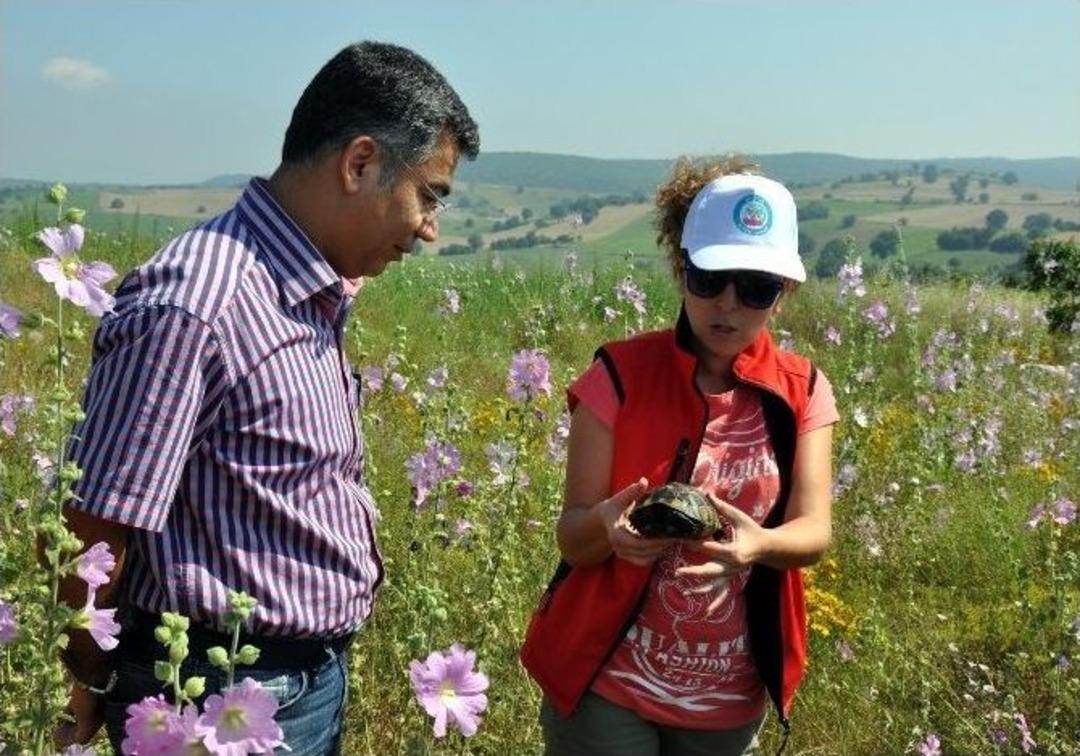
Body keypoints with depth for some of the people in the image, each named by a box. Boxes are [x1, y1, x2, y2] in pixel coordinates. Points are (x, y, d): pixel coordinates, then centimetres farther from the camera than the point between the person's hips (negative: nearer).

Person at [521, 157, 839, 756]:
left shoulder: (802, 393, -3)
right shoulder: (619, 375, -11)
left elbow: (814, 532, -12)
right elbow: (573, 536, -11)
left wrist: (757, 544, -34)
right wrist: (607, 525, -35)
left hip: (731, 694, 3)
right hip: (609, 682, -2)